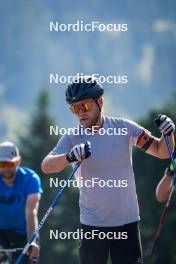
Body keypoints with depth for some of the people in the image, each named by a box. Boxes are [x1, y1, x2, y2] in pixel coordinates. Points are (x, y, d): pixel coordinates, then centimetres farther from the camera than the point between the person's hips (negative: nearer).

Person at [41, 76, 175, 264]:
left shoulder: (123, 128, -3)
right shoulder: (73, 138, -7)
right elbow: (46, 166, -23)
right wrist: (69, 157, -43)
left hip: (127, 221, 1)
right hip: (93, 224, -1)